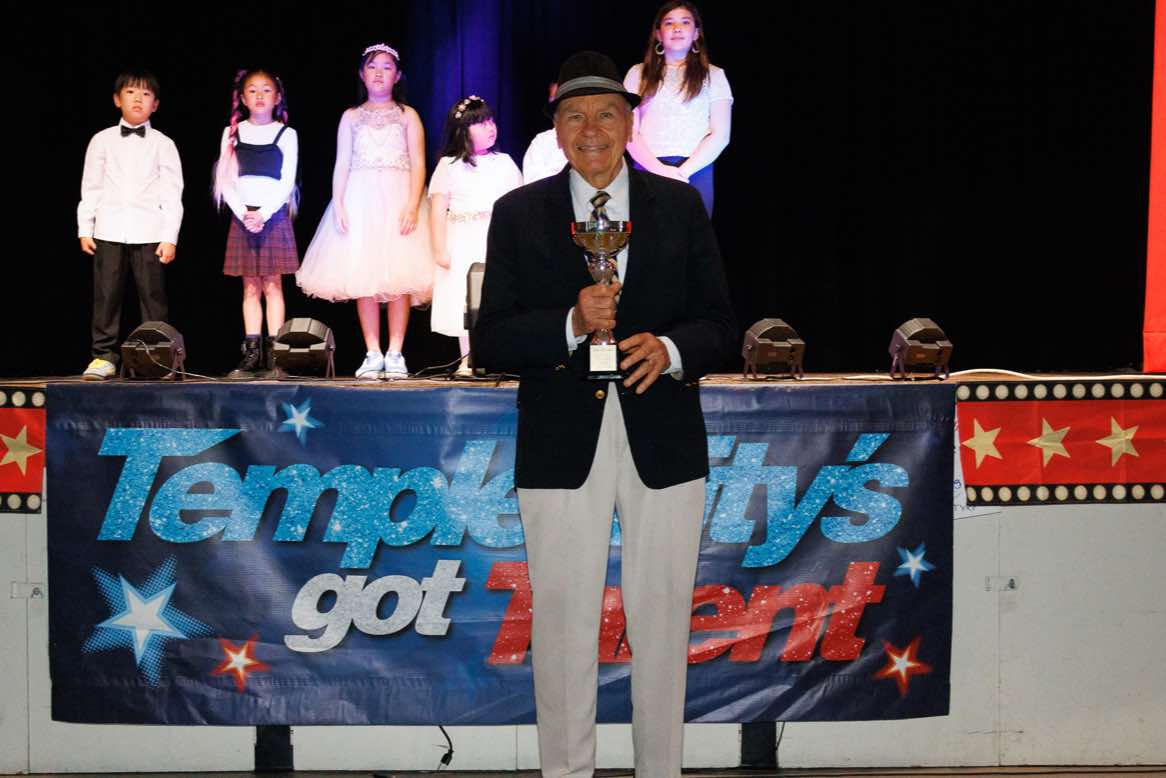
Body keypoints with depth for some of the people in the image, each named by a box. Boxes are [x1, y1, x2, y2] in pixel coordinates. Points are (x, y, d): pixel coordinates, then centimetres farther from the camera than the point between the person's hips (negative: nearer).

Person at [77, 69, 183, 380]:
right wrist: (84, 229, 5)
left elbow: (172, 193, 3)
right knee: (106, 294, 0)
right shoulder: (102, 141, 11)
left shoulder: (163, 144, 6)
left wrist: (170, 237, -4)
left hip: (149, 233, -1)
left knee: (153, 296, -1)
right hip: (109, 231, 1)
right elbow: (91, 188, 12)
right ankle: (104, 355, 6)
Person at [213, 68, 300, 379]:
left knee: (272, 284, -3)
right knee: (250, 287, 3)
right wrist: (244, 214, -10)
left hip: (274, 215, -2)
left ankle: (272, 355, -3)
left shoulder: (286, 134, 3)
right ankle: (252, 354, 3)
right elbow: (226, 181, 4)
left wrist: (264, 214, -13)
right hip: (243, 215, 2)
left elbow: (287, 181, -3)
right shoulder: (232, 133, 8)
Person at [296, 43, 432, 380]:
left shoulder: (407, 116, 10)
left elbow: (418, 164, 2)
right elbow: (341, 165, 11)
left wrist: (412, 205, -12)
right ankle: (373, 354, 1)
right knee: (363, 277, -4)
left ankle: (395, 354, -3)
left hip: (398, 198, -1)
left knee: (399, 275, -8)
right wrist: (338, 206, -3)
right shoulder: (351, 117, 15)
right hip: (360, 200, 2)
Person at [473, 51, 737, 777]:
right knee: (563, 626, 5)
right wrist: (571, 326, -17)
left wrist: (670, 349, -14)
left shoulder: (681, 207, 7)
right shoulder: (518, 214, 5)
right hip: (561, 448, -1)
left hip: (663, 444, 1)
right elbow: (492, 341, -1)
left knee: (662, 621, 9)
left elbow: (720, 325, 6)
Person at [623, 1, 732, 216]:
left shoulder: (713, 75, 11)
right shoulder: (638, 74, 13)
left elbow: (720, 135, 2)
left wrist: (683, 171, -10)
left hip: (695, 173, 0)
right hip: (647, 170, 0)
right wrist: (660, 169, -11)